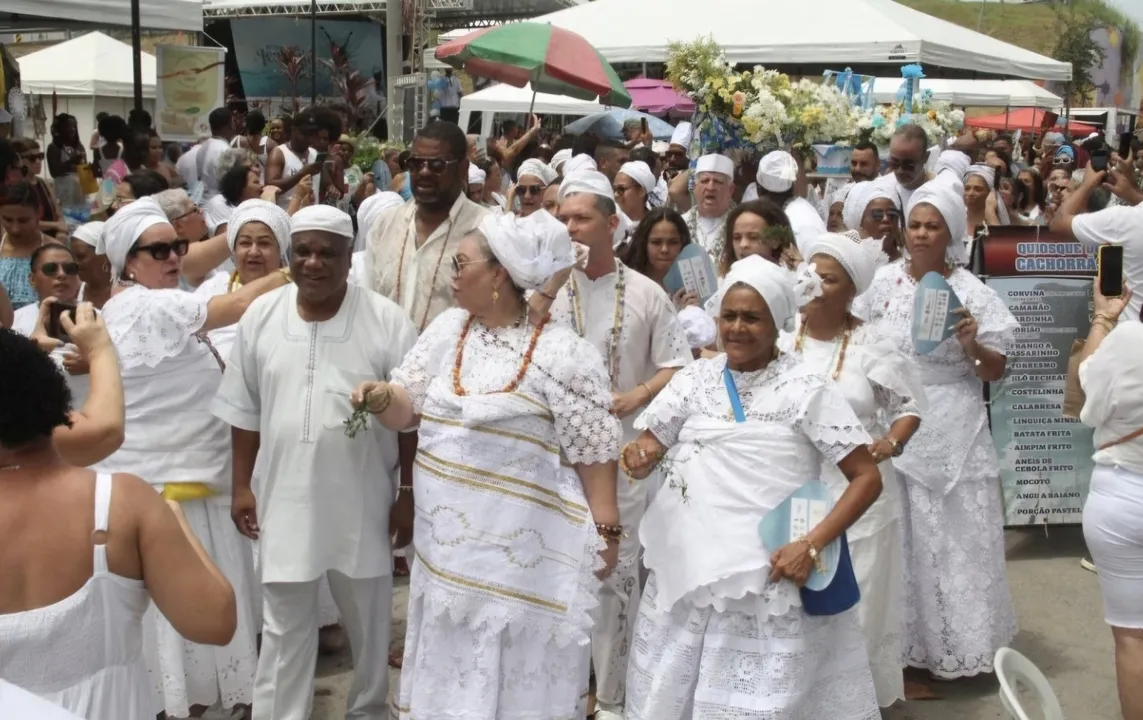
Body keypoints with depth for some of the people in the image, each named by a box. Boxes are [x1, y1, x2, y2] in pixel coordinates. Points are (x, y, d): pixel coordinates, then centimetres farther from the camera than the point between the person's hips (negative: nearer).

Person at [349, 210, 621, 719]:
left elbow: (594, 451, -10)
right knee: (448, 668, 18)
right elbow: (408, 408, 7)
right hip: (448, 542, 6)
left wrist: (607, 530, -9)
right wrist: (382, 398, -15)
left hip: (523, 550, -6)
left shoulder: (561, 352, -12)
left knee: (518, 674, 6)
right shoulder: (446, 328, 6)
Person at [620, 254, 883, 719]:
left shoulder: (806, 389, -7)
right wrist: (639, 457, -17)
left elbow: (867, 477, -7)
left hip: (771, 579, -4)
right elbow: (646, 454, 8)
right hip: (689, 571, 4)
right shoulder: (696, 377, 5)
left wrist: (812, 545, -19)